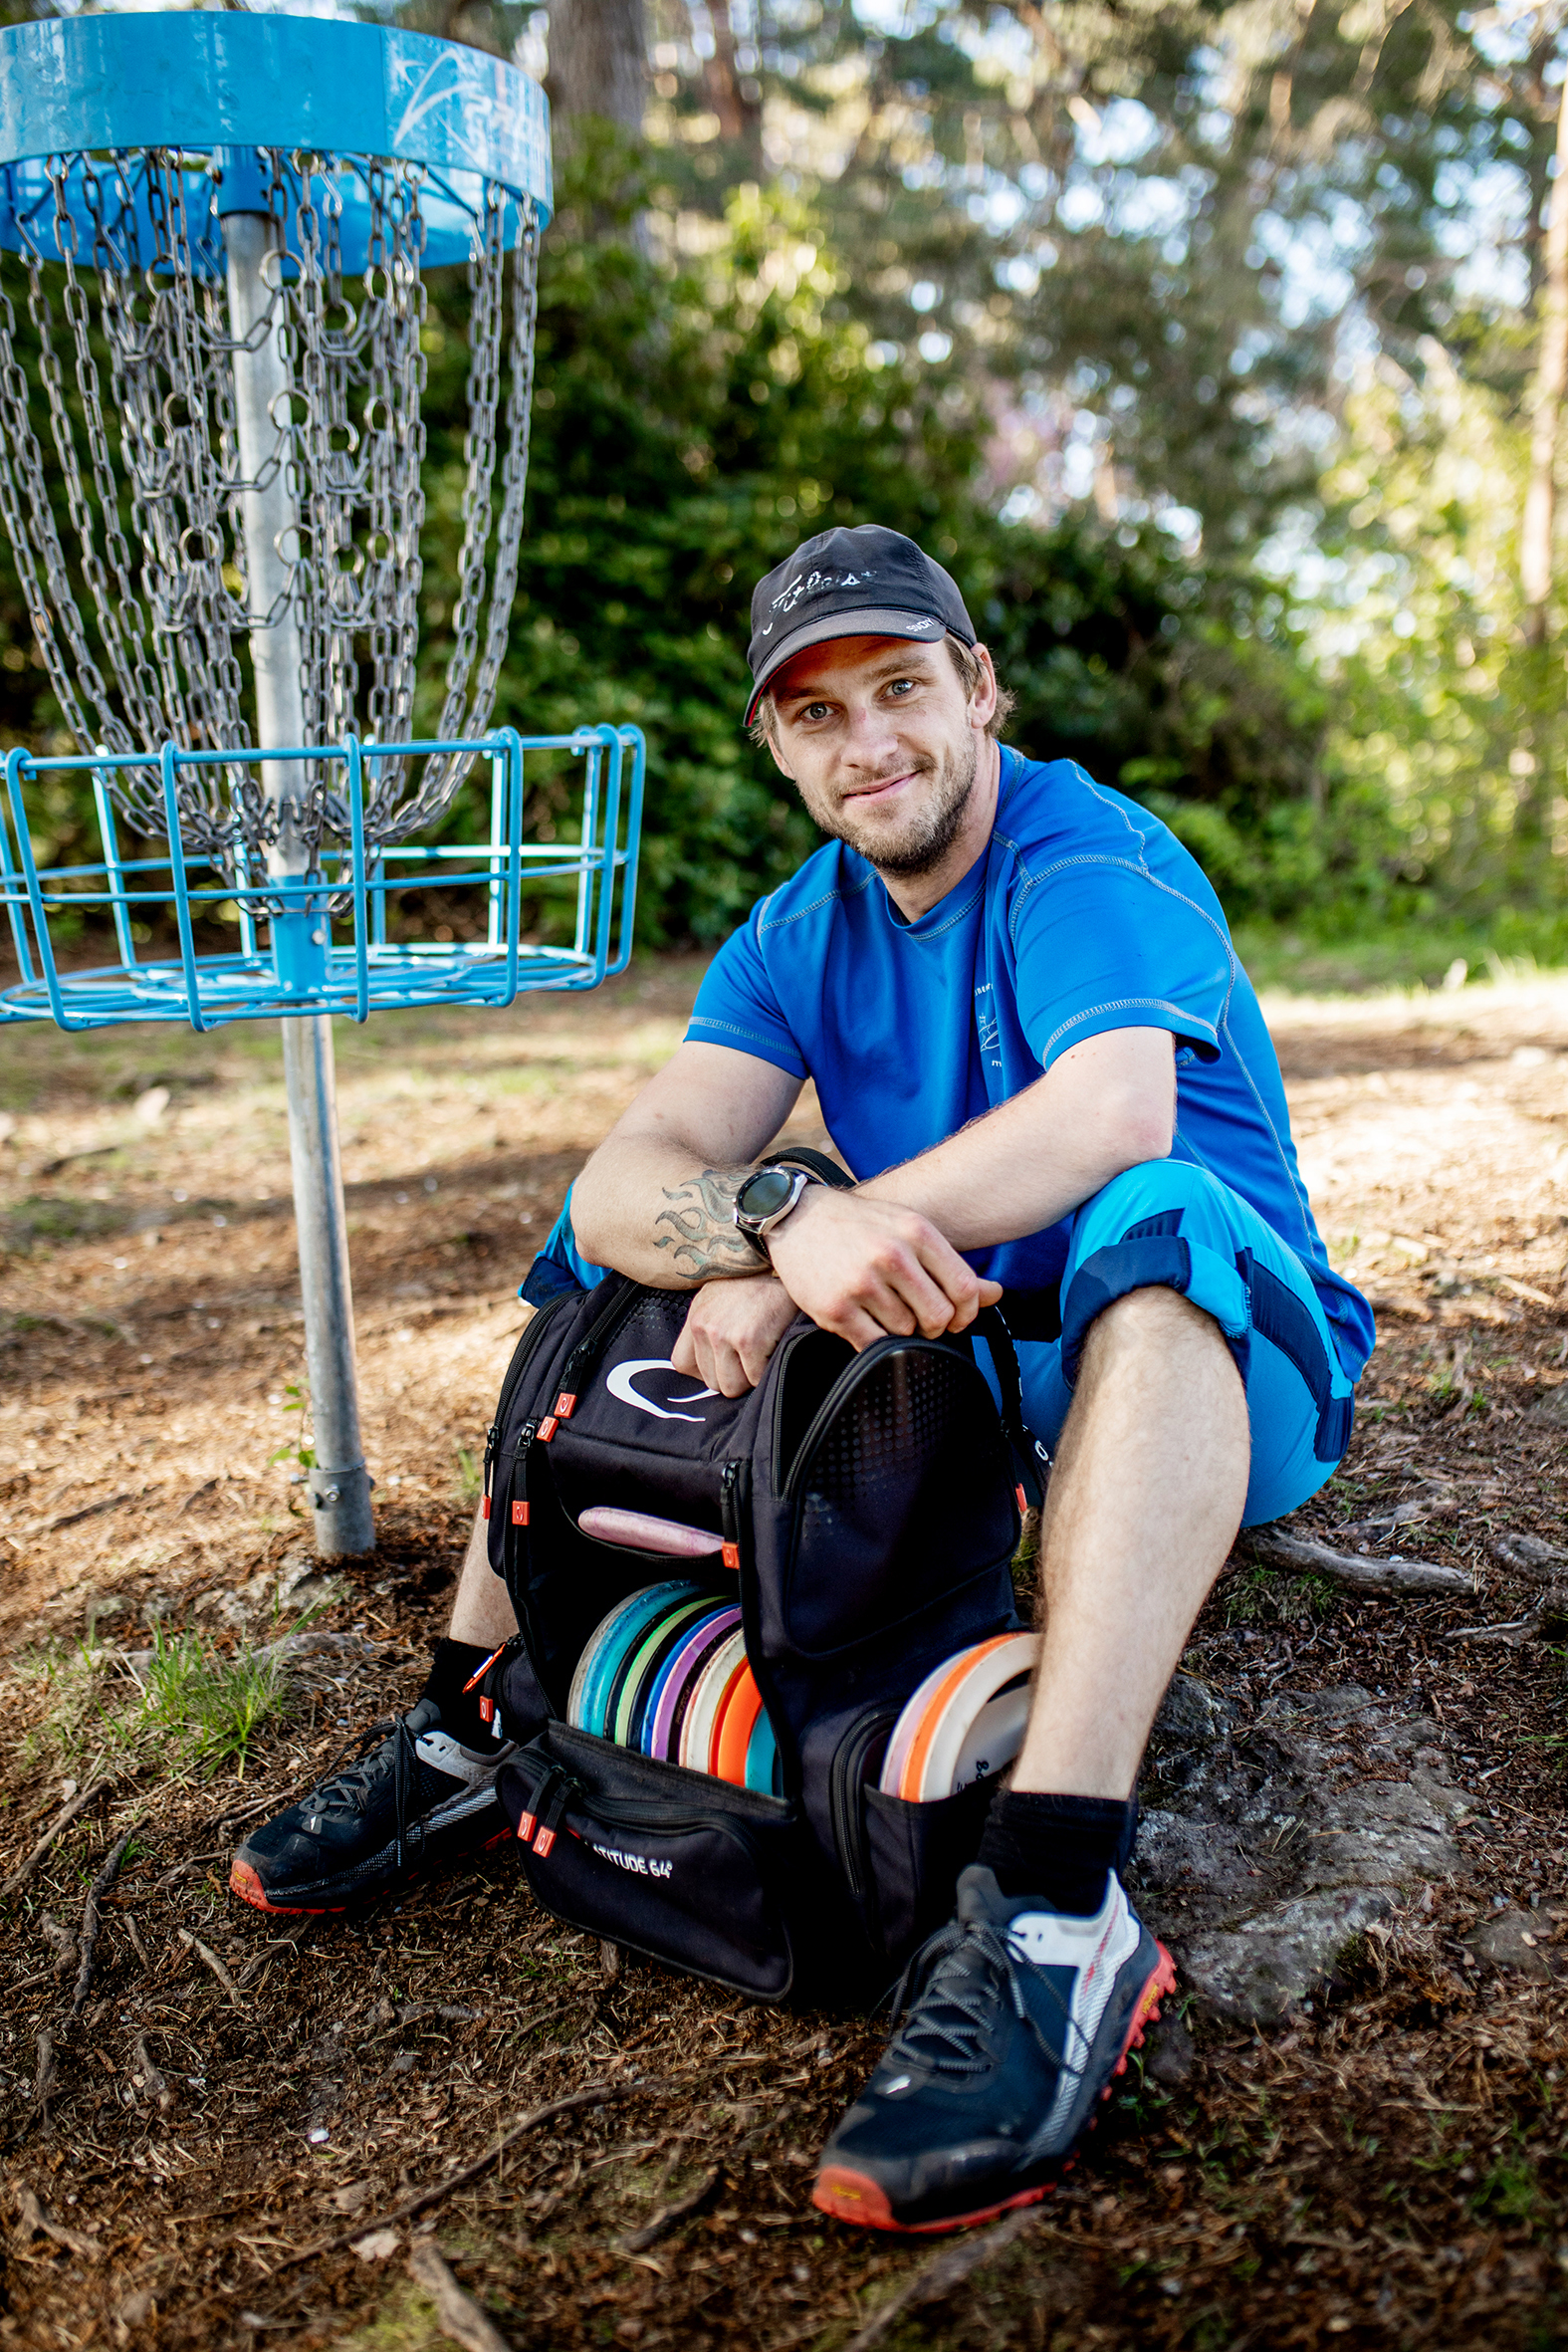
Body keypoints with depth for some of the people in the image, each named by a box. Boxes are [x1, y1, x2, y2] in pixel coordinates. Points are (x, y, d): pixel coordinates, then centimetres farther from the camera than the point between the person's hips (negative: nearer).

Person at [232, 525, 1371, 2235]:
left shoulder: (1093, 864, -14)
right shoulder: (798, 936, 3)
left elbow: (1116, 1113, -36)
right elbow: (626, 1177, -14)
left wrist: (803, 1236, -40)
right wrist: (760, 1243, -37)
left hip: (1233, 1368, -6)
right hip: (949, 1352, 6)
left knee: (1151, 1223, -39)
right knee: (617, 1249, 1)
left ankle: (1052, 1910, -49)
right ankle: (472, 1728, -1)